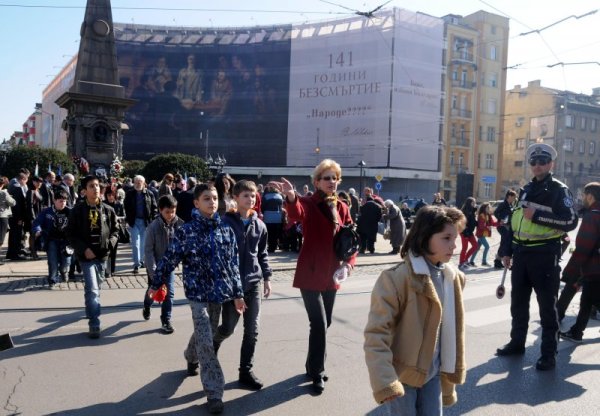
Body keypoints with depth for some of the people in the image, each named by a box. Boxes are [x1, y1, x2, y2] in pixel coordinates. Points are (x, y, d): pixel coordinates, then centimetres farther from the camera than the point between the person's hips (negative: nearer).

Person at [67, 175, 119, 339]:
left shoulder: (108, 210, 2)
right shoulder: (78, 210, -6)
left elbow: (115, 231, 10)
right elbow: (71, 234, -3)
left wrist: (110, 243, -10)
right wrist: (84, 249, -14)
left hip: (102, 255, 4)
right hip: (86, 255, -3)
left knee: (95, 288, 18)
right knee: (92, 289, -11)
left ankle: (90, 312, 40)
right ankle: (94, 324, -6)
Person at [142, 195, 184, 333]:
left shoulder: (179, 224, -14)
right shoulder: (153, 227, -21)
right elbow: (148, 250, -18)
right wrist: (153, 271, -22)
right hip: (154, 264, -1)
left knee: (169, 292, -3)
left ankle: (166, 320, 12)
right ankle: (147, 307, 47)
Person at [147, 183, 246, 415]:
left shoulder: (226, 229, 2)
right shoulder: (187, 230, -9)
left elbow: (233, 263, 4)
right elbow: (169, 259, -4)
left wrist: (238, 292, 4)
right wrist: (156, 284, 1)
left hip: (218, 291, 4)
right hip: (198, 292, -4)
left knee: (207, 333, 20)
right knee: (206, 341, -7)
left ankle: (191, 357, 53)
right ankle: (214, 393, 1)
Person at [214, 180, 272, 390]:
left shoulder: (259, 225, 5)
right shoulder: (225, 222, -9)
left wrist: (267, 277, 12)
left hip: (254, 283, 4)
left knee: (252, 331, 6)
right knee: (228, 327, 3)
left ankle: (246, 371, 20)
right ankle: (212, 345, 37)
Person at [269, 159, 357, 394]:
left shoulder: (342, 209, 6)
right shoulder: (308, 203, -11)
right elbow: (296, 214, -35)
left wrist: (349, 262, -9)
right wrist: (291, 198, -58)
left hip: (331, 276, 6)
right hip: (310, 275, -6)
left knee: (325, 323, 16)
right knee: (319, 324, -9)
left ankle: (313, 365, 35)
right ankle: (317, 373, 9)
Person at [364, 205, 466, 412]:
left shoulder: (453, 277, 1)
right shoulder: (397, 278, -22)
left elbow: (453, 328, 11)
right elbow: (376, 333, -23)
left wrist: (451, 370, 14)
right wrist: (384, 381, -28)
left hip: (433, 374, 6)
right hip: (402, 375, -6)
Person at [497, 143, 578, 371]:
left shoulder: (559, 190, -4)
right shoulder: (526, 190, 14)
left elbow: (571, 221, -15)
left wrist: (537, 215, -21)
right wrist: (507, 251, 13)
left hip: (545, 255, -6)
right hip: (521, 253, 6)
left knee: (547, 305, 2)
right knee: (518, 301, 14)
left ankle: (549, 354, 13)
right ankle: (517, 343, 29)